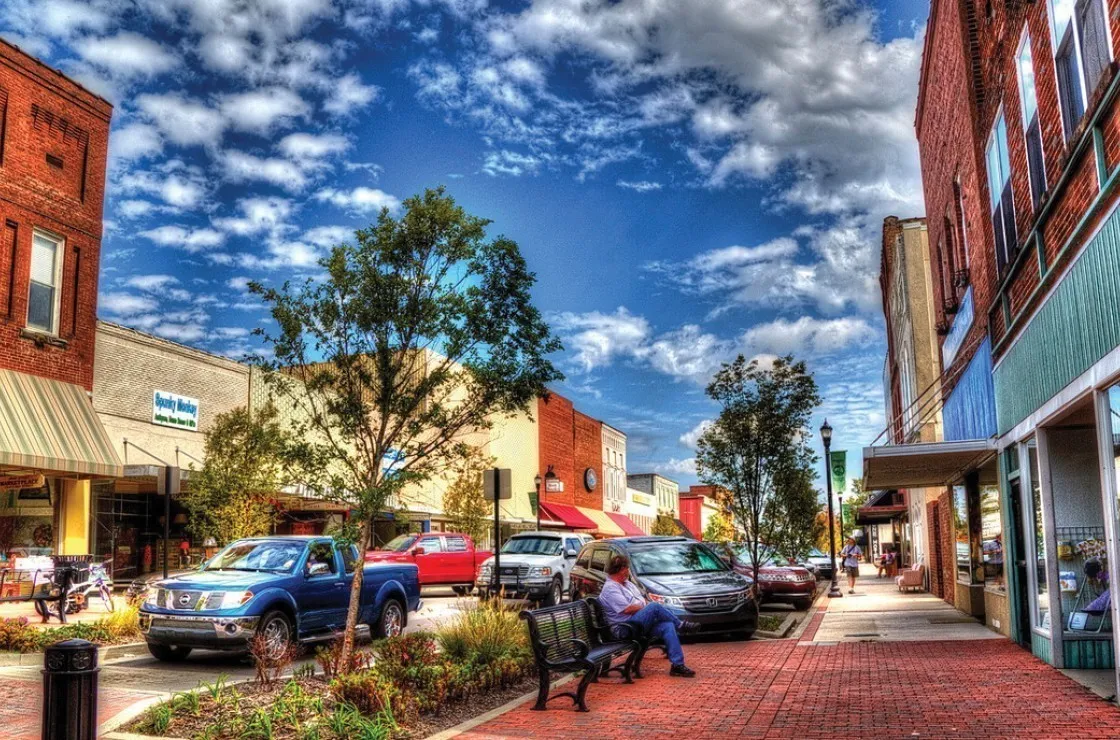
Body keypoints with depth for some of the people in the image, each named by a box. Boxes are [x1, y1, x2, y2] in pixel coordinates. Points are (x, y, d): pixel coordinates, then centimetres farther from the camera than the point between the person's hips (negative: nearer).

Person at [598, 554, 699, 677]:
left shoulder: (627, 583, 21)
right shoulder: (610, 588, -11)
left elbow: (642, 600, 23)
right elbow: (628, 609, -20)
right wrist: (649, 609, -8)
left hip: (642, 624, 9)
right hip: (625, 629, -9)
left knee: (668, 626, -19)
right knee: (655, 607, -30)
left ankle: (678, 665, -22)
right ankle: (680, 625, -8)